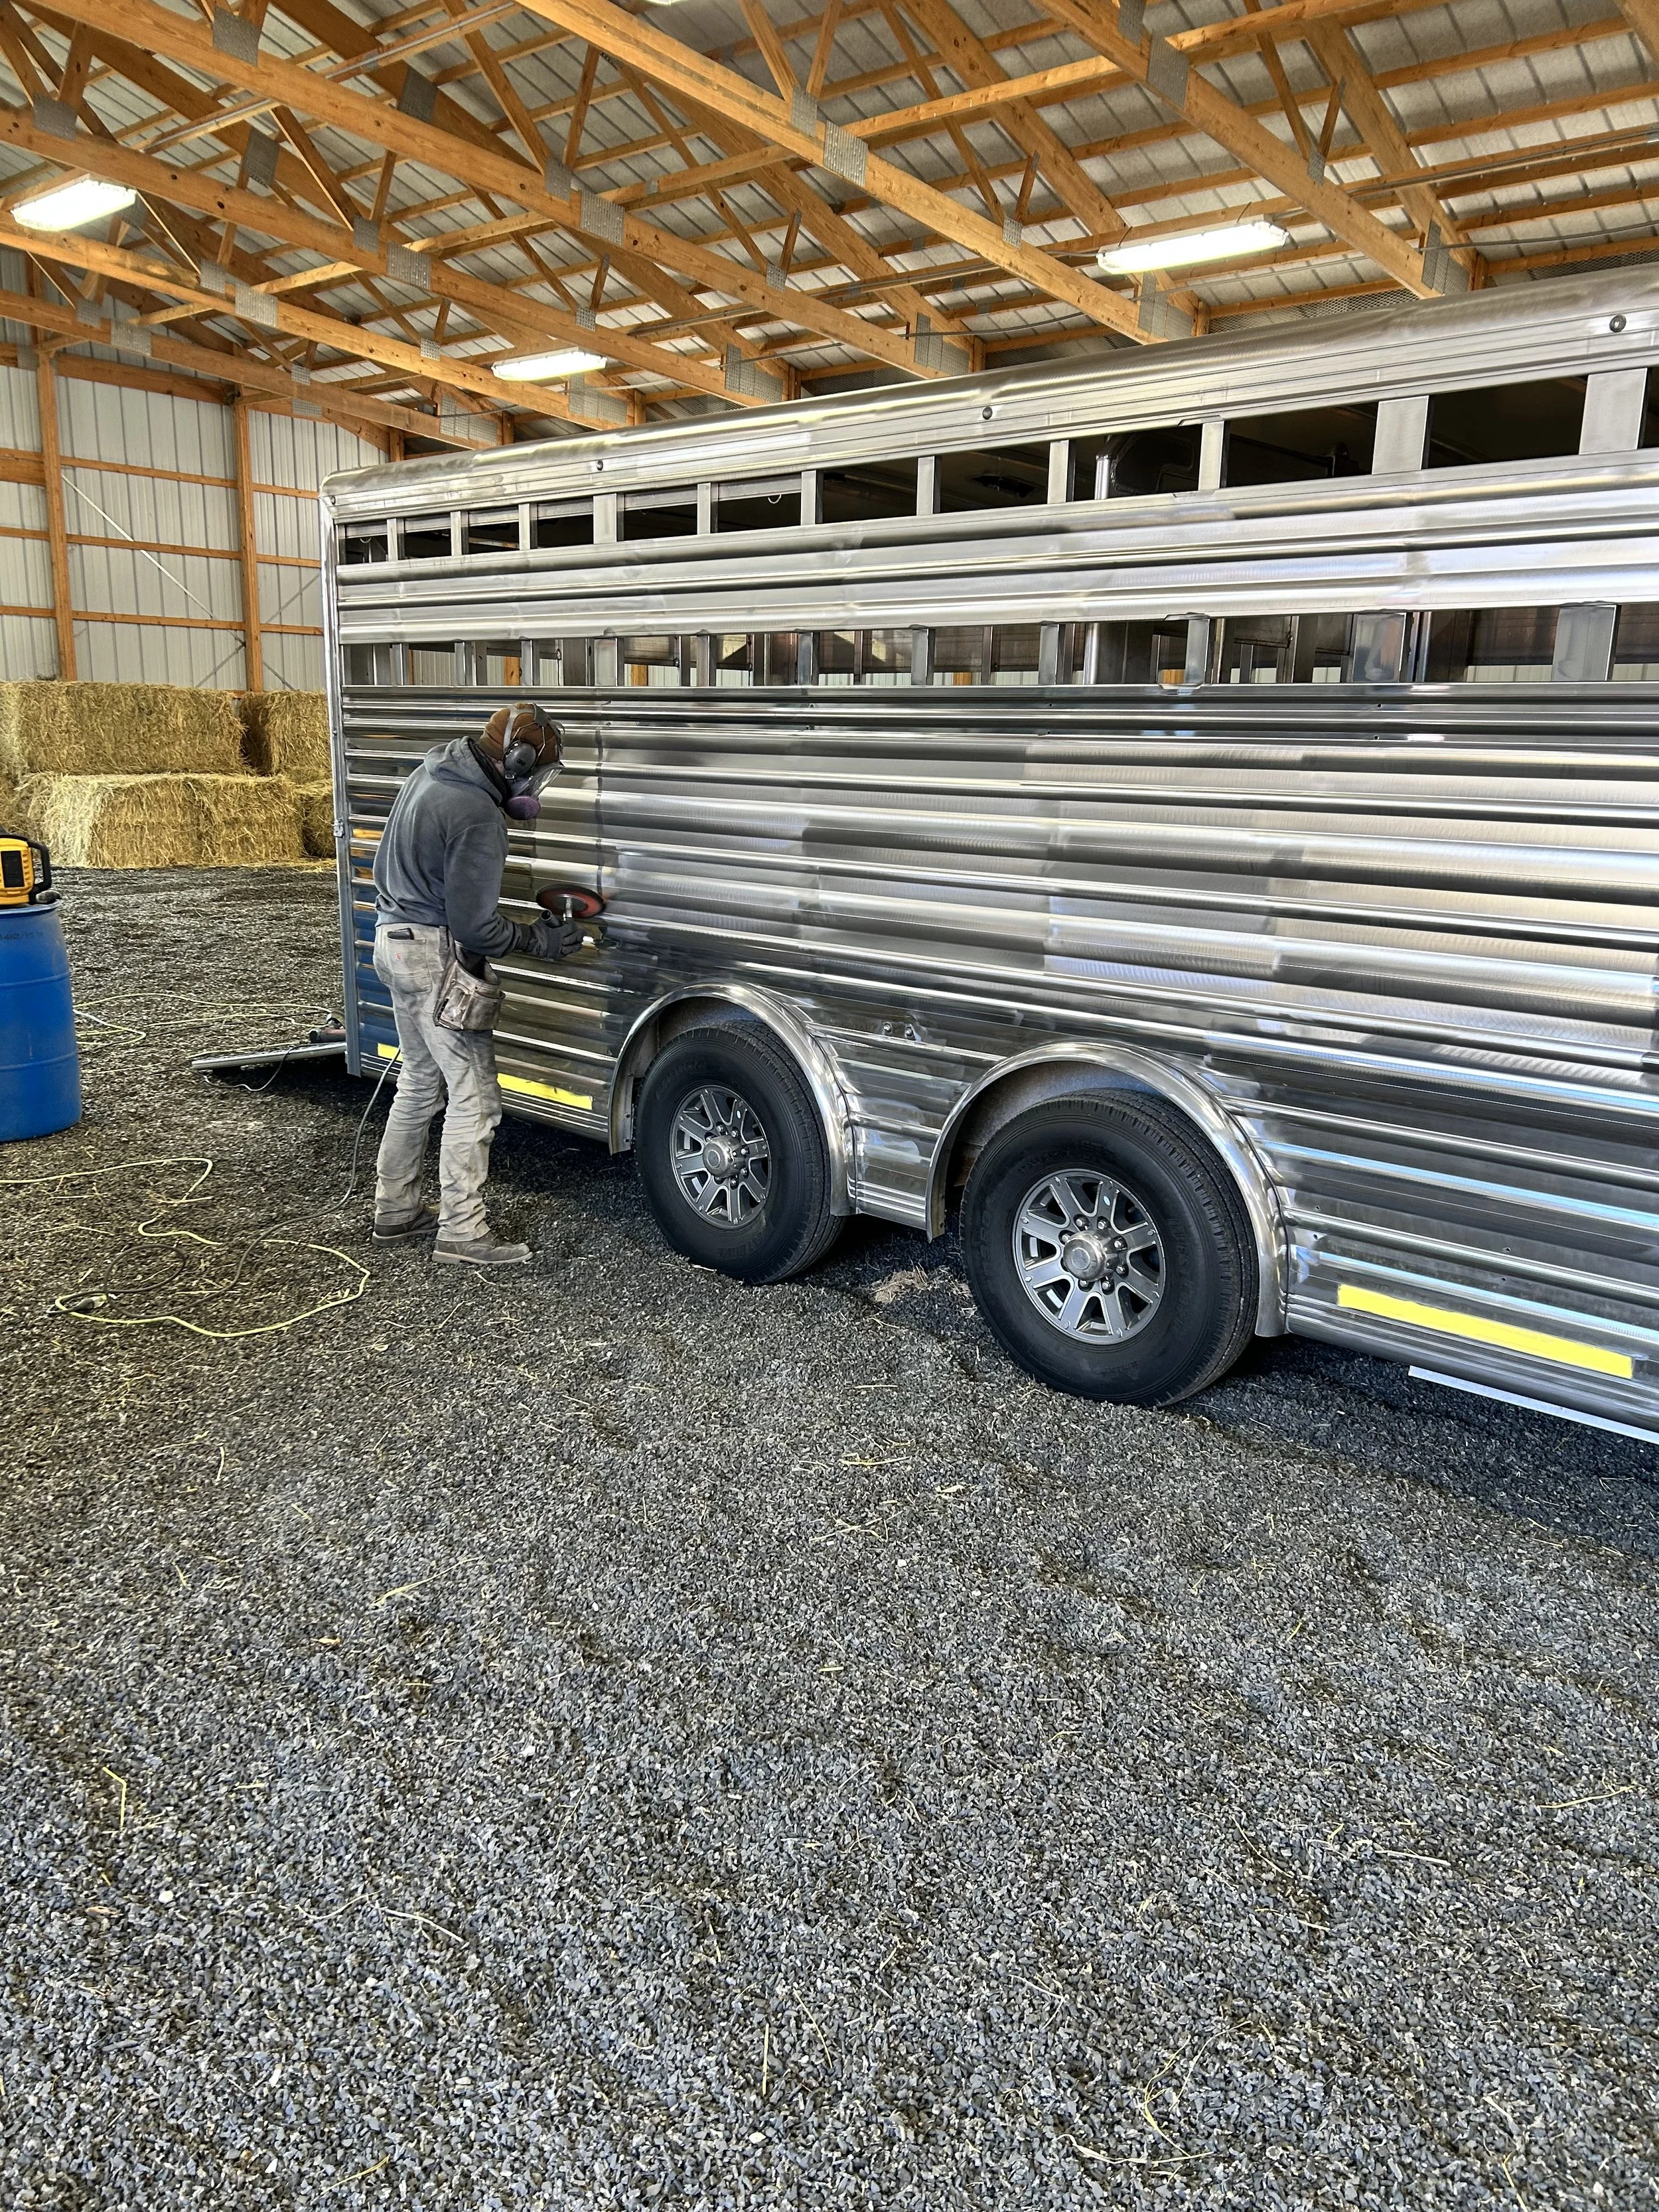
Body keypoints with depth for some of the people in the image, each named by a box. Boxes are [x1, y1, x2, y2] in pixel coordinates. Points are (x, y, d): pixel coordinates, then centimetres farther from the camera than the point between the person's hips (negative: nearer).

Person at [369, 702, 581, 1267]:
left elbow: (395, 865, 19)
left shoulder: (433, 772, 8)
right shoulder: (478, 815, -23)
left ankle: (395, 1210, 28)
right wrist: (536, 940, -7)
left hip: (395, 938, 10)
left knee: (420, 1083, 19)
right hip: (437, 957, -10)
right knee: (474, 1096, -3)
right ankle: (462, 1232, 2)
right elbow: (473, 925, -21)